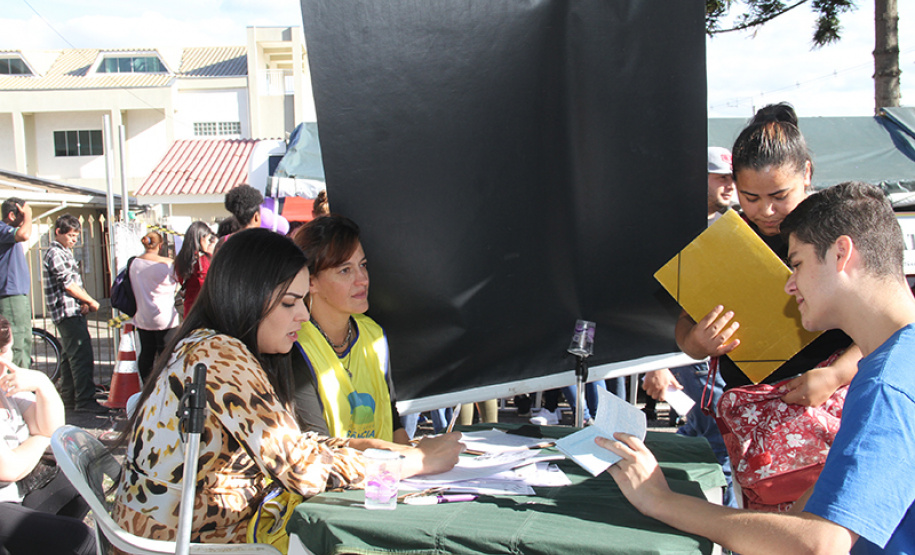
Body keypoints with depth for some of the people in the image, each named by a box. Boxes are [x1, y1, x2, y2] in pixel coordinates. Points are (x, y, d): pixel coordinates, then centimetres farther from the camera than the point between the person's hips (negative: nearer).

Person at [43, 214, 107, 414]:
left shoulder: (66, 253, 19)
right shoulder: (55, 254, -11)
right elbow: (68, 285, -15)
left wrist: (85, 303, 0)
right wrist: (92, 302, -6)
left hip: (74, 311, 10)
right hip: (67, 311, -10)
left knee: (70, 356, 14)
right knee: (82, 356, -13)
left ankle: (69, 398, 21)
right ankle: (85, 400, -13)